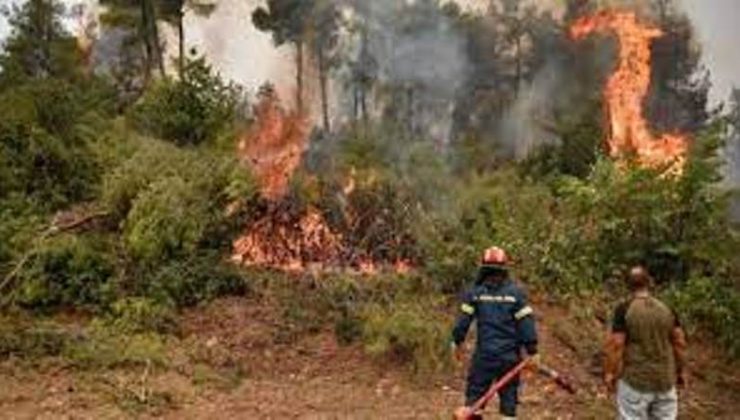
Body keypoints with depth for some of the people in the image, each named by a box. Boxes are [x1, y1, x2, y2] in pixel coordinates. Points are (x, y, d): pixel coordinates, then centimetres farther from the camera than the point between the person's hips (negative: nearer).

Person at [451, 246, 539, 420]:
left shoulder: (475, 293, -2)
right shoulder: (515, 292, -2)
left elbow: (464, 319, -1)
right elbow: (526, 322, -4)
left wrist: (457, 342, 12)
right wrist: (532, 351, 1)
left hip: (484, 353, 0)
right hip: (510, 355, 1)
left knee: (475, 392, 11)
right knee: (509, 394, 11)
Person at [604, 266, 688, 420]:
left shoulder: (624, 310, -12)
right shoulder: (666, 309, 0)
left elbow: (616, 345, -14)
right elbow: (680, 342, 3)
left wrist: (609, 373, -4)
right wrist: (681, 371, 16)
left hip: (635, 380, -4)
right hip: (664, 379, 4)